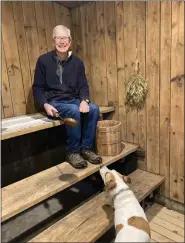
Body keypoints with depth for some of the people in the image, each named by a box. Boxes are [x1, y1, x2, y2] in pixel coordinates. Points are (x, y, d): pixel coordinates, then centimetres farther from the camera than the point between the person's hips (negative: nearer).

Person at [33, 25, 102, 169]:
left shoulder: (77, 62, 7)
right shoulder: (44, 60, -1)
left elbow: (83, 86, 6)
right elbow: (37, 88, -1)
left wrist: (84, 100, -16)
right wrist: (46, 105, -18)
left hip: (74, 100, 4)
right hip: (54, 102, -3)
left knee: (94, 109, -25)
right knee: (74, 111, -34)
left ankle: (87, 148, -11)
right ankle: (73, 152, -17)